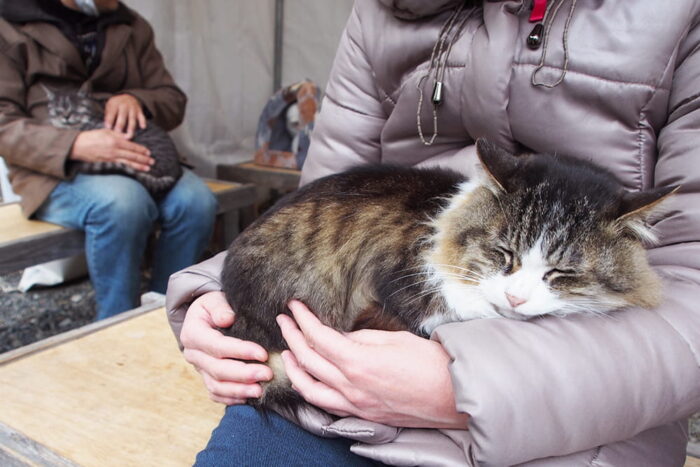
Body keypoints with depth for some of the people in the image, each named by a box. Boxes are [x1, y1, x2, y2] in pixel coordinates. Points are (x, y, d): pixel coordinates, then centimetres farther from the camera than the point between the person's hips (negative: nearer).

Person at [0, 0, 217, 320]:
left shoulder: (132, 28, 17)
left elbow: (174, 101, 14)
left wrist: (135, 99, -10)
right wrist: (76, 146, -25)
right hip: (55, 173, -4)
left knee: (196, 199, -27)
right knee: (122, 201, -36)